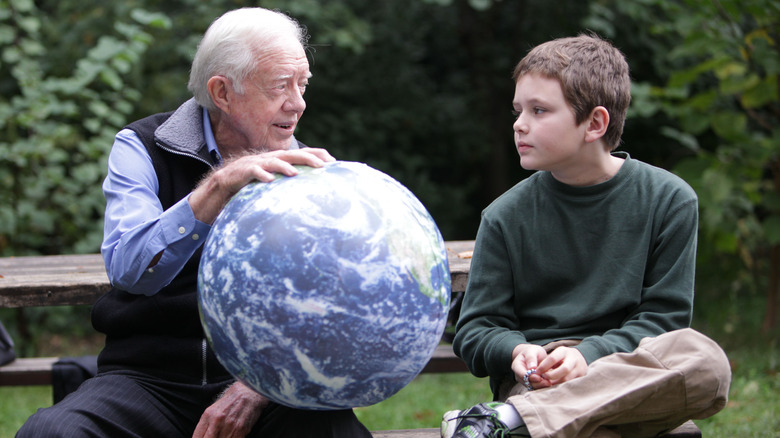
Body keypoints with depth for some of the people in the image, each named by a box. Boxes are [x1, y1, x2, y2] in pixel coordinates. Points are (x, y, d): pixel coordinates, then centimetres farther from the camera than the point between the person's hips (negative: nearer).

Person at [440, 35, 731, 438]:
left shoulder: (668, 200, 4)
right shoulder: (506, 217, 6)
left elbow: (664, 318, 1)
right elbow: (475, 332, 9)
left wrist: (589, 355, -17)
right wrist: (517, 352, -15)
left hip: (636, 381, 4)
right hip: (539, 380, -3)